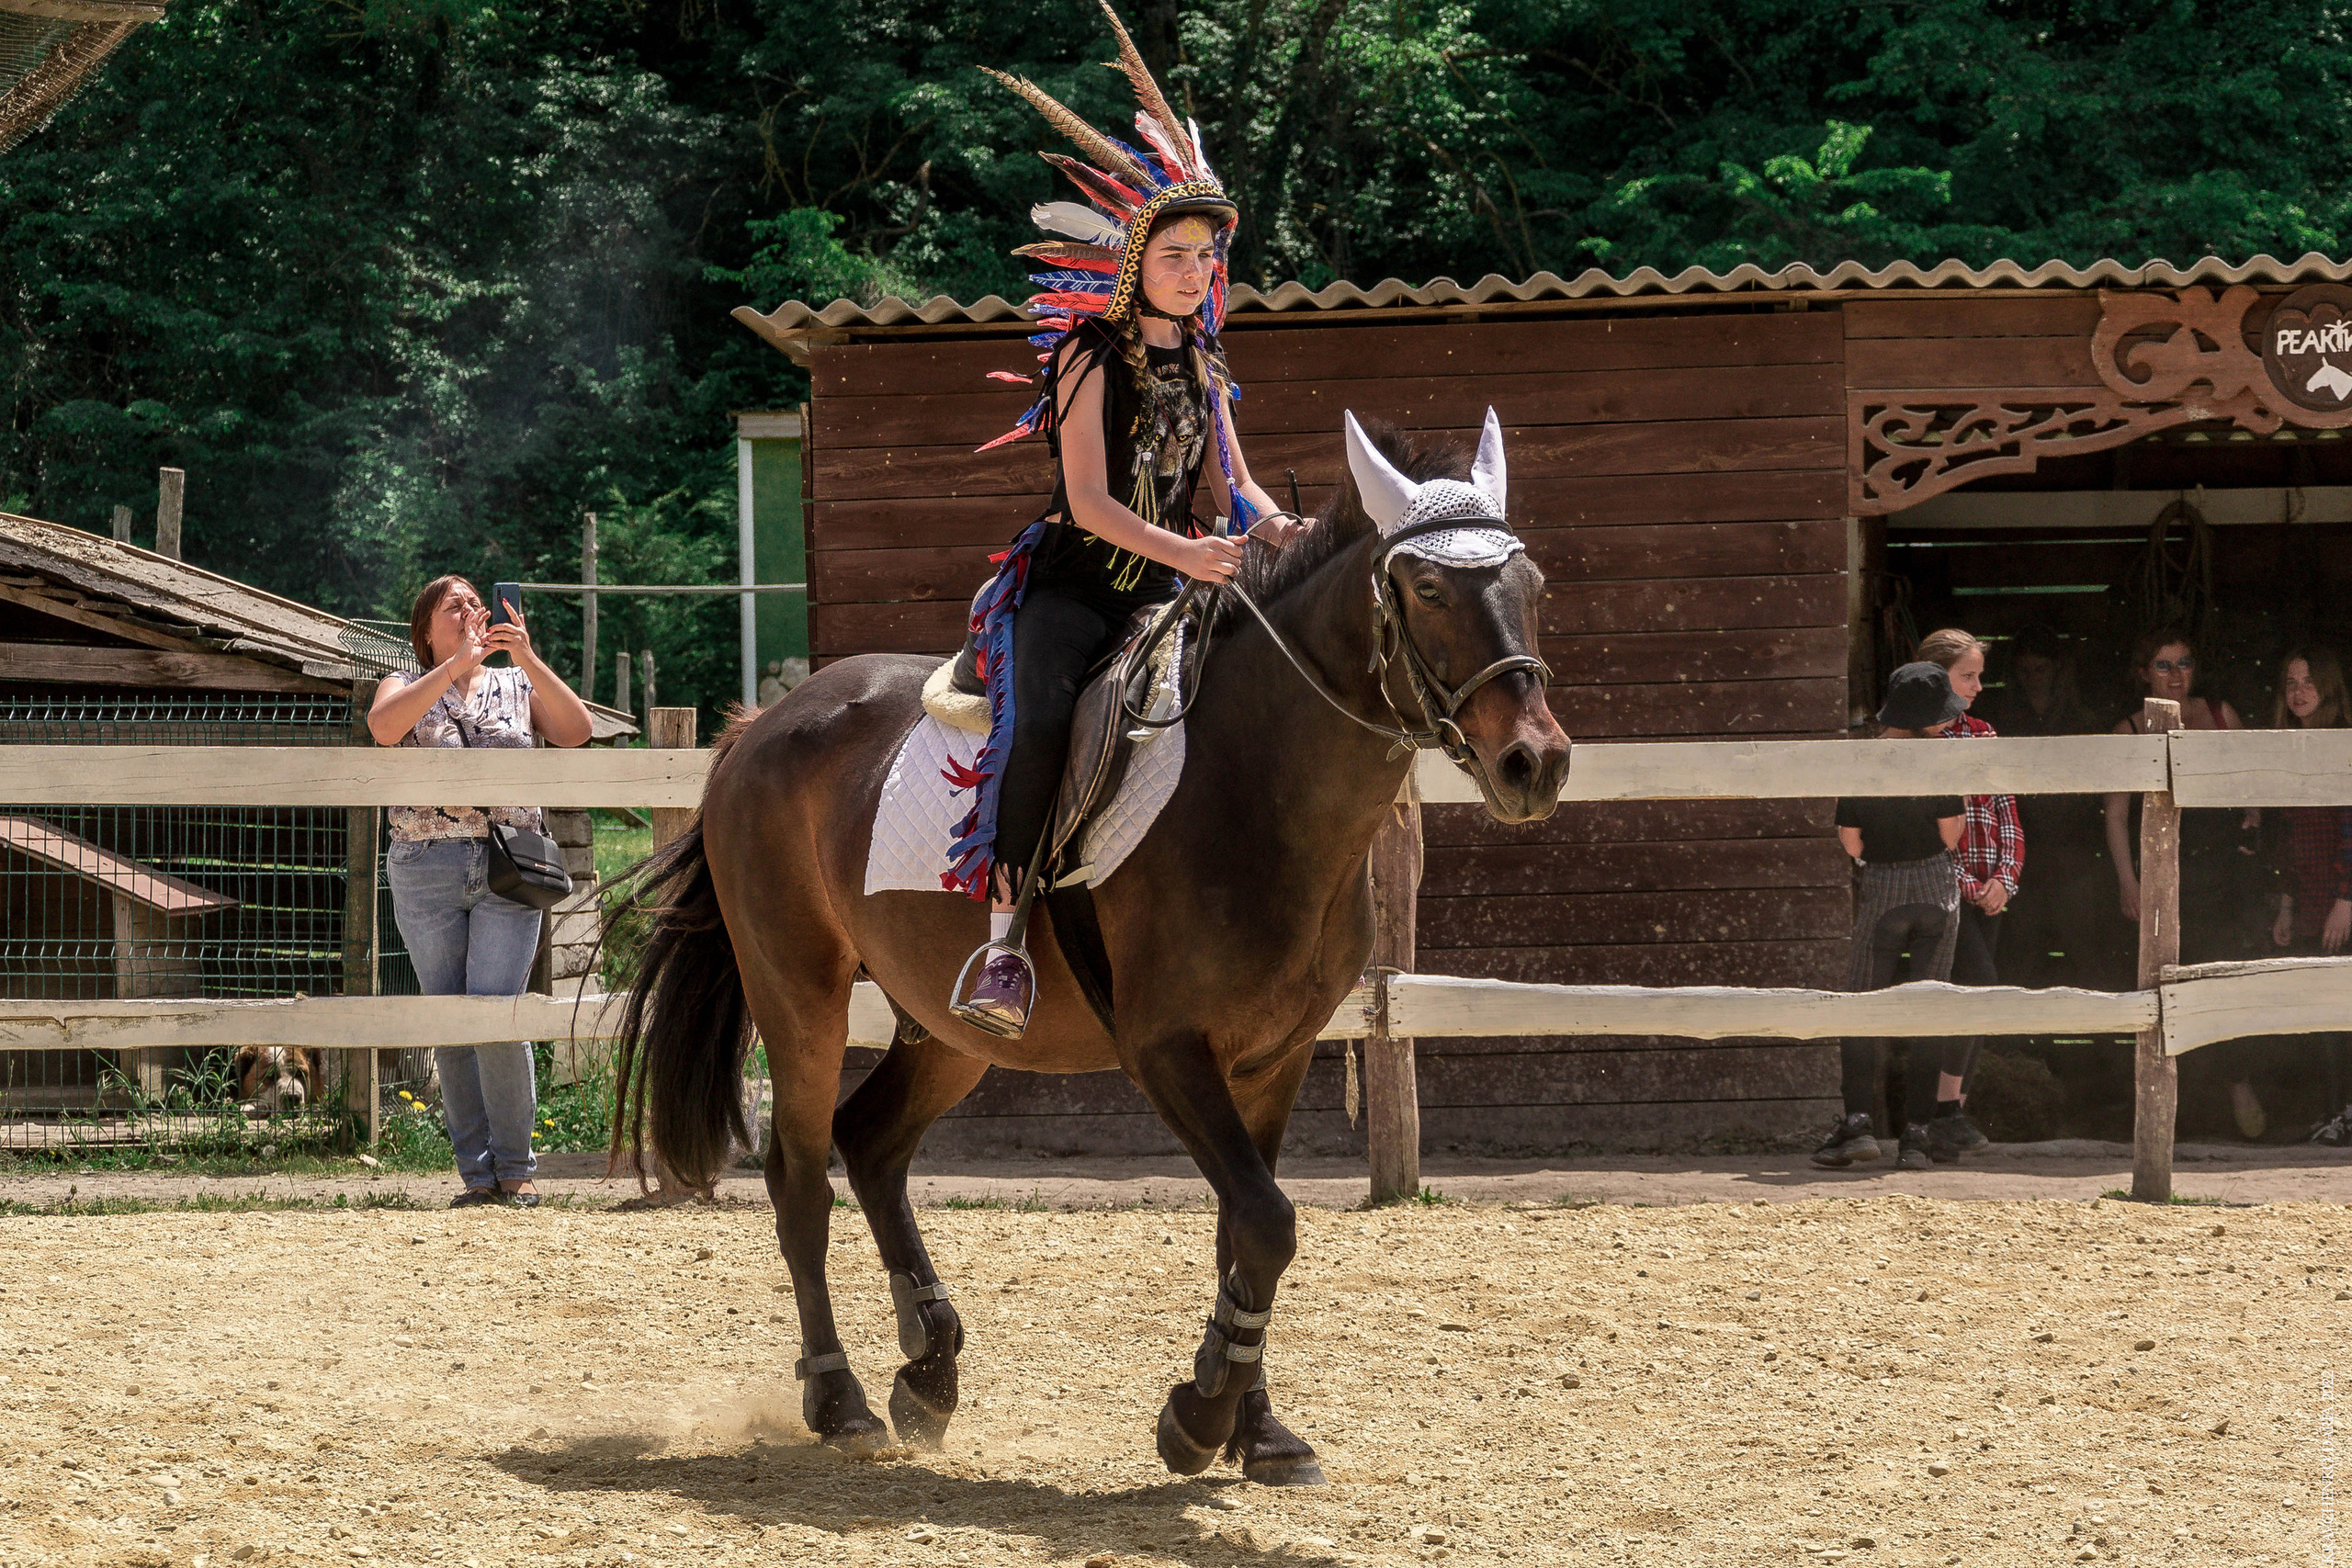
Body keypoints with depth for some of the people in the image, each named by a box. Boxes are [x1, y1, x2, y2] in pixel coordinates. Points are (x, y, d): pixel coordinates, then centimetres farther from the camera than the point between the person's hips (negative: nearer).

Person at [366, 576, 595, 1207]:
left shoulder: (517, 686, 14)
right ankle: (477, 1173, 9)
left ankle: (515, 1169, 0)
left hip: (508, 870, -1)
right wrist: (456, 665, -18)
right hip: (426, 871, 1)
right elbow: (383, 726, -14)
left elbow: (576, 732, -3)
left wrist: (529, 659, -12)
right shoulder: (406, 687, 10)